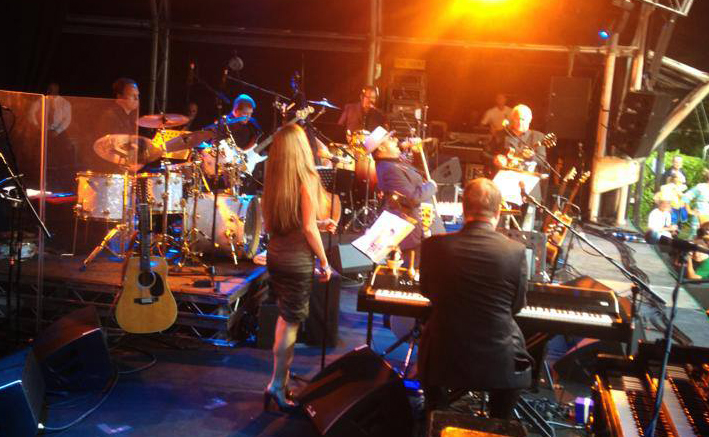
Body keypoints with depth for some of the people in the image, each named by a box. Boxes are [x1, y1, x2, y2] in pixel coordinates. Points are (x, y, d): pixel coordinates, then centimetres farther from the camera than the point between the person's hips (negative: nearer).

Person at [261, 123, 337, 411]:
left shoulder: (273, 180, 5)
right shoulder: (307, 179, -14)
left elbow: (272, 223, 12)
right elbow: (308, 228, -16)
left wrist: (318, 224, 16)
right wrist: (324, 261, -6)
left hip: (274, 256, 7)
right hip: (298, 262, -7)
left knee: (285, 316, 20)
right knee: (291, 321, 3)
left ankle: (283, 375, 29)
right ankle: (277, 384, 8)